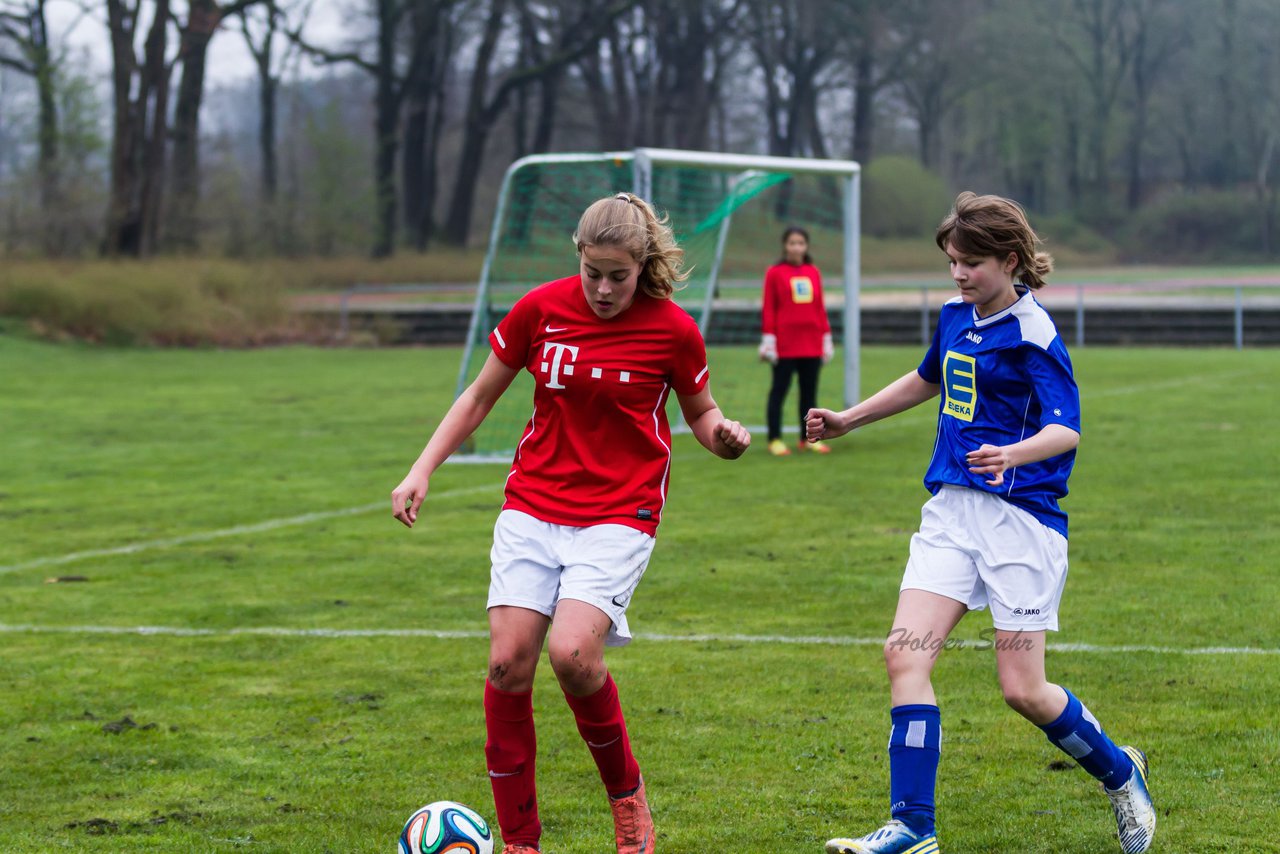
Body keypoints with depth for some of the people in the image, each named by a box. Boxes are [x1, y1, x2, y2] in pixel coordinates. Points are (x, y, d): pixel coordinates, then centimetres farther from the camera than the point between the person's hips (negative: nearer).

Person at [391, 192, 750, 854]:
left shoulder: (672, 329, -7)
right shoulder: (542, 308, -2)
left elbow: (700, 411, 10)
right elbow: (481, 395, 11)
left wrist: (722, 435, -13)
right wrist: (422, 470, 4)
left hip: (618, 517, -3)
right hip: (531, 507, 3)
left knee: (572, 653, -23)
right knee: (508, 662, -10)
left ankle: (627, 796, 4)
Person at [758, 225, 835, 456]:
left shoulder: (813, 273, 10)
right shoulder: (775, 273, -2)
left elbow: (820, 307, 12)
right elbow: (768, 309, -3)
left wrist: (826, 338, 10)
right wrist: (768, 340, -8)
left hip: (812, 345, 4)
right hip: (785, 346, -4)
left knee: (809, 391, 8)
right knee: (779, 390, 0)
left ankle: (808, 439, 15)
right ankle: (775, 440, 4)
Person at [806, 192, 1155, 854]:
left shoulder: (1032, 335, -12)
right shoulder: (955, 316, 11)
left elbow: (1066, 429, -21)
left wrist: (1011, 456, -41)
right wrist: (847, 420, 37)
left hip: (1020, 514, -7)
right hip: (952, 508, 7)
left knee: (1024, 690, -4)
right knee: (905, 653, -10)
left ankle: (1121, 774, 24)